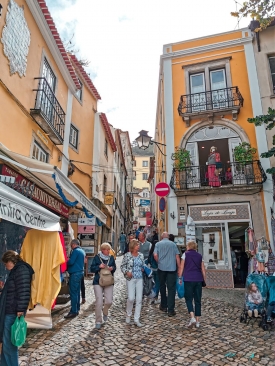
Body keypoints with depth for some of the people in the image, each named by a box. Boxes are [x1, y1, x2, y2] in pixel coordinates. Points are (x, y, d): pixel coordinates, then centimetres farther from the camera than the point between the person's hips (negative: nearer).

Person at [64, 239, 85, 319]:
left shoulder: (75, 251, -14)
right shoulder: (82, 251, 15)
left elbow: (71, 262, -20)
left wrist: (66, 262, 0)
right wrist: (69, 260, 18)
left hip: (75, 273, -10)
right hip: (80, 272, 10)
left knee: (73, 292, -6)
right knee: (77, 292, 15)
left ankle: (73, 311, -3)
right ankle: (77, 309, 21)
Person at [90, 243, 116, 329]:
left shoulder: (111, 257, 3)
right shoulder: (97, 257, -5)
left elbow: (114, 267, 12)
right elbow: (92, 269, -3)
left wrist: (112, 268, -11)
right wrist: (99, 266, -20)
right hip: (98, 282, -2)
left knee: (109, 301, -2)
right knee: (99, 302, -4)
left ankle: (105, 312, 32)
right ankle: (98, 321, 13)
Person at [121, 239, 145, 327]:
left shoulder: (141, 255, 7)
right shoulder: (127, 255, -5)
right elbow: (122, 266, 0)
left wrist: (143, 269, -1)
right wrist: (126, 272, -16)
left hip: (140, 279, 4)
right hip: (131, 279, -4)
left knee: (139, 299, 3)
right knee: (131, 298, -7)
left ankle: (136, 319, 16)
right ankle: (128, 315, 22)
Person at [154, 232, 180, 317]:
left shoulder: (158, 244, 2)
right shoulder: (173, 244, 5)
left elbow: (155, 255, -8)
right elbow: (177, 256, 1)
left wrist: (159, 263, 9)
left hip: (161, 268, 1)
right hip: (172, 268, 0)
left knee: (162, 287, 17)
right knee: (171, 288, 2)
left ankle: (163, 306, 27)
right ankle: (171, 310, 0)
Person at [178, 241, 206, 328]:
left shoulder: (185, 254, 4)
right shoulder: (199, 256, 13)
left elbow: (181, 267, -1)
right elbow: (203, 269, 10)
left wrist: (179, 278, 2)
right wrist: (204, 280, 15)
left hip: (188, 279, -3)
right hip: (198, 279, 3)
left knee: (189, 299, 4)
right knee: (198, 300, 9)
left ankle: (192, 318, -12)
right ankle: (197, 321, 12)